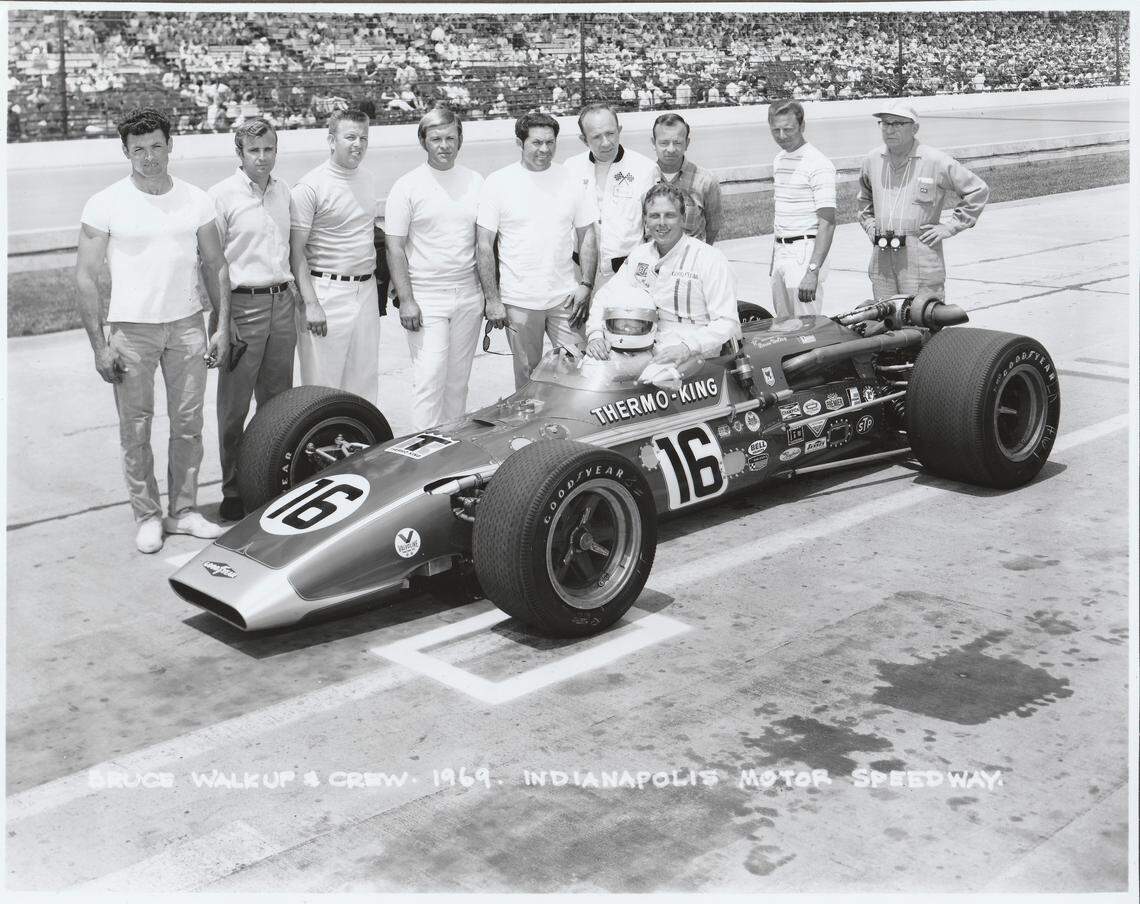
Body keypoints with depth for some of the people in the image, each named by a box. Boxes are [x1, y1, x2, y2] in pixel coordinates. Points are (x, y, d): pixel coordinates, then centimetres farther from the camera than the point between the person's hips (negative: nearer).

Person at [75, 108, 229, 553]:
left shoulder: (196, 200, 4)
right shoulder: (105, 204, -5)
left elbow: (215, 266, 11)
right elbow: (85, 277, -4)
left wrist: (222, 326, 4)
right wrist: (99, 346, -9)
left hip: (187, 325, 3)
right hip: (131, 329, -2)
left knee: (189, 425, 6)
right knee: (136, 430, 3)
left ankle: (183, 511, 19)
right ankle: (147, 516, 15)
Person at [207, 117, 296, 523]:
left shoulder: (283, 191, 11)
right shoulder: (222, 195, -8)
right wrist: (221, 317, -13)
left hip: (281, 303, 6)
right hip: (242, 306, -6)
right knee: (234, 406, 1)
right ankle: (233, 491, 9)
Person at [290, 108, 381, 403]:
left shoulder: (367, 179, 12)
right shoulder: (310, 186, -10)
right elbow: (296, 250, -12)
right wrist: (310, 303, -19)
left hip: (365, 290, 7)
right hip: (327, 292, -7)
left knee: (365, 378, 11)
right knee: (323, 383, -3)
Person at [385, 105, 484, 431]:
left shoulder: (475, 182, 9)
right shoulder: (407, 186, -3)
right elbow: (394, 247, -5)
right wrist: (406, 300, -12)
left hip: (469, 296, 4)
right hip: (426, 299, -4)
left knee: (458, 380, 9)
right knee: (429, 379, -9)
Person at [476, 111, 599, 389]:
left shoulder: (572, 179, 5)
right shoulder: (498, 182, -3)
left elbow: (587, 236, 10)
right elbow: (485, 246, -2)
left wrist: (586, 285, -1)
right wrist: (492, 299, -7)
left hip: (565, 298, 2)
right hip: (518, 301, -2)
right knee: (528, 376, 6)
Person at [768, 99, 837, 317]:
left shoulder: (818, 165, -13)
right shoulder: (779, 160, 14)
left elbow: (827, 223, -18)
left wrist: (813, 271, -26)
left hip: (805, 251, -8)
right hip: (781, 251, 8)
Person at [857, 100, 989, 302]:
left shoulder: (935, 161, -5)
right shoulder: (872, 160, 11)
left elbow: (978, 191, 3)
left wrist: (949, 227, -1)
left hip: (921, 256, -5)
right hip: (881, 259, 5)